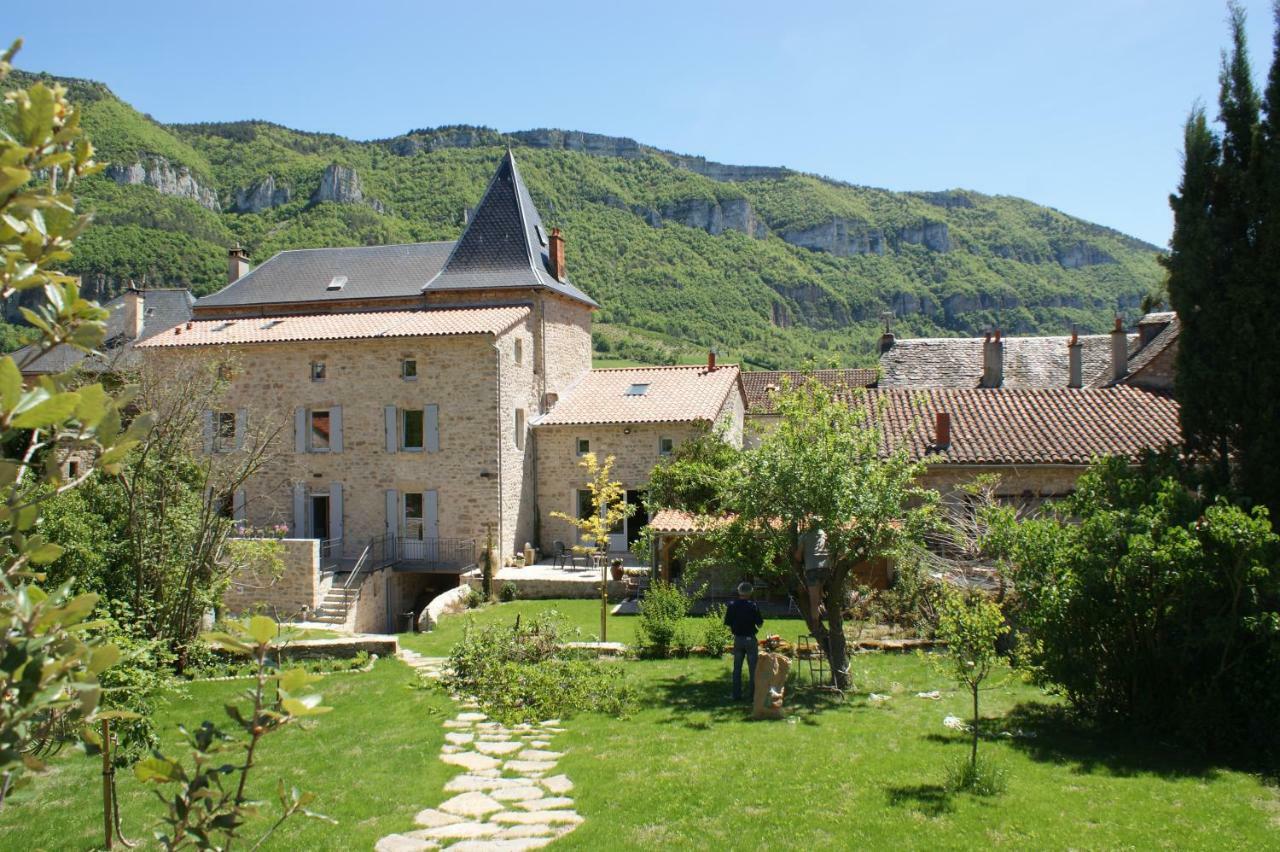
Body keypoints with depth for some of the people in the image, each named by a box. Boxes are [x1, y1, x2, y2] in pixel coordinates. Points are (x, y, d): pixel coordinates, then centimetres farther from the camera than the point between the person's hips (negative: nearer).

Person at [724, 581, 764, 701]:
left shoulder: (731, 605, -4)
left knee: (737, 668, 10)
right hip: (750, 638, -3)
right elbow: (759, 624, -8)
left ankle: (737, 694, 11)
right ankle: (754, 694, 8)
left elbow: (728, 624, -1)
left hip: (737, 639, 3)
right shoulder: (753, 606, -12)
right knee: (753, 668, 7)